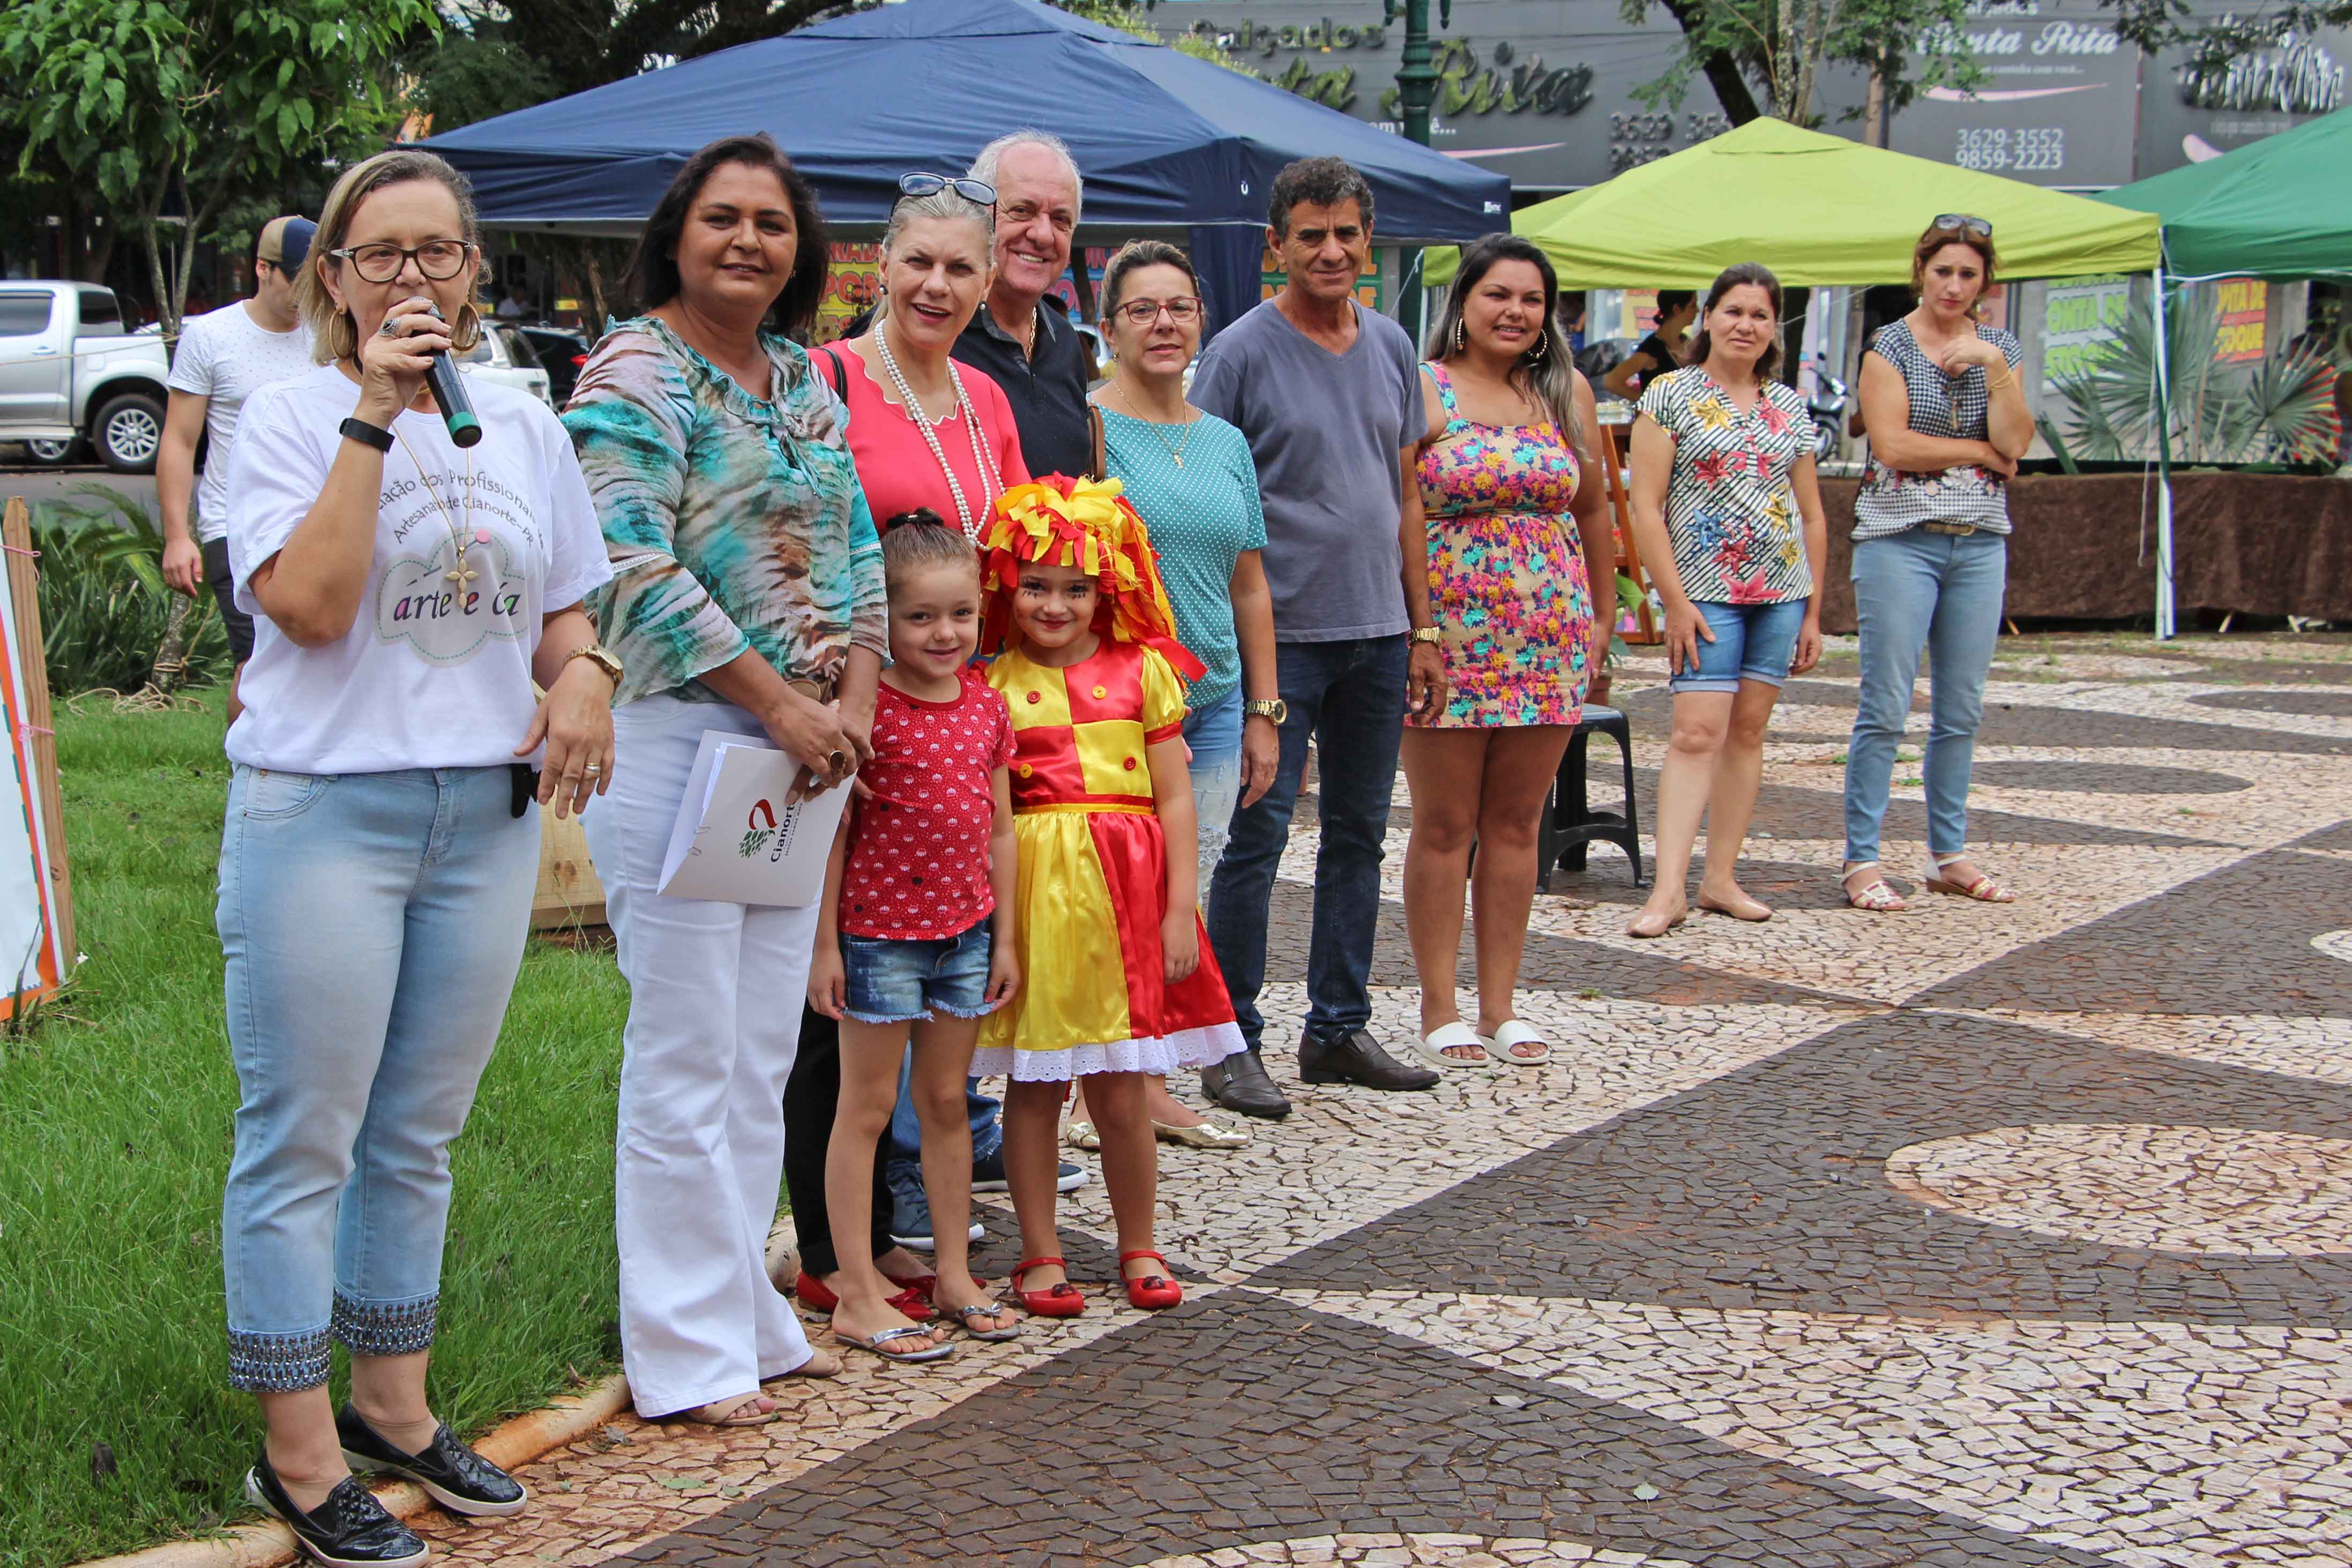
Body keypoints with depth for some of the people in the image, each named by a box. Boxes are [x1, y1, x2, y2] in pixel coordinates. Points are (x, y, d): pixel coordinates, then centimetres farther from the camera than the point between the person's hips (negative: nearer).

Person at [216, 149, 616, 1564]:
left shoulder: (525, 425, 11)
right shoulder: (291, 417, -5)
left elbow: (563, 605, 20)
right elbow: (313, 605, -18)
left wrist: (583, 671, -3)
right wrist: (372, 418, -19)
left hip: (488, 813, 5)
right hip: (324, 811, -5)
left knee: (421, 1135, 15)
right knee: (305, 1141, 0)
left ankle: (395, 1406, 28)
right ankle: (300, 1453, 9)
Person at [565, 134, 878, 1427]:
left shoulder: (806, 383, 16)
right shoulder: (635, 373, -7)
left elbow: (857, 548, 17)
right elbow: (635, 568, -17)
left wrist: (853, 696, 0)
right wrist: (779, 703, -17)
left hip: (801, 750, 7)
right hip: (675, 737, -7)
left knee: (763, 1050, 11)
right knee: (688, 1054, -3)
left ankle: (748, 1315, 22)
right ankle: (687, 1352, 6)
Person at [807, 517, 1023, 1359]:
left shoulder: (986, 704, 4)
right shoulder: (869, 709, -13)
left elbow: (998, 827, 10)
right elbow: (834, 833, -10)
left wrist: (1004, 936, 10)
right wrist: (824, 943, -11)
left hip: (965, 933, 5)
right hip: (878, 933, -5)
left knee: (947, 1101, 14)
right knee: (867, 1106, 3)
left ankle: (954, 1272, 25)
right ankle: (856, 1295, 8)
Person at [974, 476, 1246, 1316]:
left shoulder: (1143, 670, 5)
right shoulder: (993, 685, 1)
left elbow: (1175, 798, 5)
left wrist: (1181, 908, -1)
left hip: (1126, 894, 1)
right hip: (1034, 892, -1)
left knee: (1121, 1095, 5)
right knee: (1033, 1088, 6)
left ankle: (1140, 1247, 23)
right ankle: (1041, 1254, 19)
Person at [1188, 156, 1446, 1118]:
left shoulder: (1392, 347, 11)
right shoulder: (1242, 352, -6)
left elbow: (1404, 496, 16)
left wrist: (1421, 627, 12)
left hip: (1377, 633, 6)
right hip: (1279, 634, -6)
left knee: (1359, 836, 11)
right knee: (1257, 840, -4)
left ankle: (1339, 1029, 21)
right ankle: (1232, 1044, 5)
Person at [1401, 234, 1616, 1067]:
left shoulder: (1567, 394, 11)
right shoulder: (1420, 389, -3)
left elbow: (1592, 509, 18)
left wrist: (1602, 619, 15)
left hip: (1549, 643, 4)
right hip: (1447, 637, -4)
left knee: (1516, 824, 8)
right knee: (1445, 825, 2)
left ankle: (1500, 1006, 16)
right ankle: (1439, 1008, 11)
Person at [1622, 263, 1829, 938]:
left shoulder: (1791, 407, 12)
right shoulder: (1672, 395, -1)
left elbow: (1812, 514, 16)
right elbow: (1646, 508, -6)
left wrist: (1813, 611, 12)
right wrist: (1674, 599, -12)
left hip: (1781, 590, 5)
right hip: (1706, 590, -5)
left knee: (1748, 731, 6)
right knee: (1697, 732, -12)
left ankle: (1722, 877, 12)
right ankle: (1668, 889, -14)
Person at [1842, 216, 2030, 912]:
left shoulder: (1999, 348, 12)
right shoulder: (1889, 346, -1)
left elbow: (2016, 444, -1)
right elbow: (1892, 444, -12)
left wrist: (1994, 366, -10)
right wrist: (1981, 451, -6)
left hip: (1980, 543, 5)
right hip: (1901, 538, -4)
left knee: (1961, 710, 8)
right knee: (1886, 706, -6)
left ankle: (1949, 855, 17)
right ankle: (1861, 861, -2)